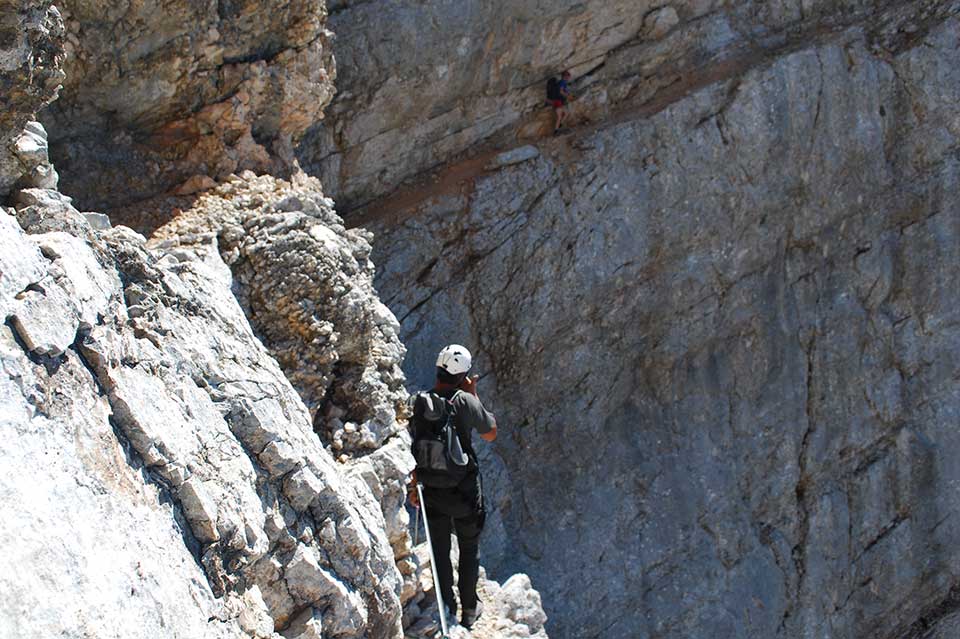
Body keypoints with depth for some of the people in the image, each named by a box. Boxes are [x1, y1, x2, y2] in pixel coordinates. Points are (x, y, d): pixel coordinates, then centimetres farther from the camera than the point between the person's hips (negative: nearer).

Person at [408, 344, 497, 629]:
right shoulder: (465, 401, -19)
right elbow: (491, 434, -3)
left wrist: (414, 485, 12)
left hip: (433, 490, 3)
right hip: (465, 490, -3)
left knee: (440, 551, 16)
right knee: (469, 549, 17)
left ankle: (448, 611, 24)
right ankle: (469, 609, 27)